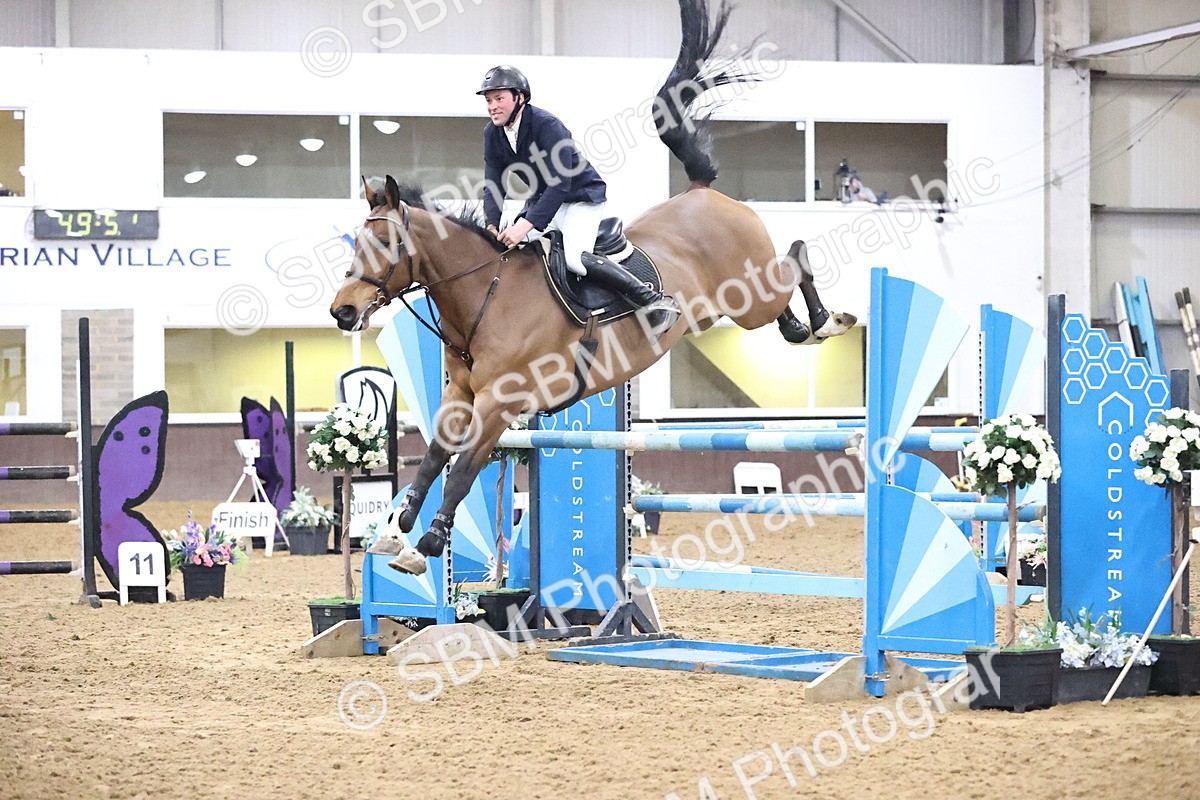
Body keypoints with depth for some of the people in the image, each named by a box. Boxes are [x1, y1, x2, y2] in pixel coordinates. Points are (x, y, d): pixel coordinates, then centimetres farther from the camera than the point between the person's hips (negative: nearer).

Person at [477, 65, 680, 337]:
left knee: (576, 258, -28)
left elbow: (559, 183, -33)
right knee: (503, 246, -1)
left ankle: (654, 301, -23)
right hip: (542, 199, 8)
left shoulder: (547, 125, -27)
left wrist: (526, 224, -41)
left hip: (582, 196, -8)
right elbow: (493, 186, -6)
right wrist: (492, 226, -25)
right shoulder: (493, 134, -5)